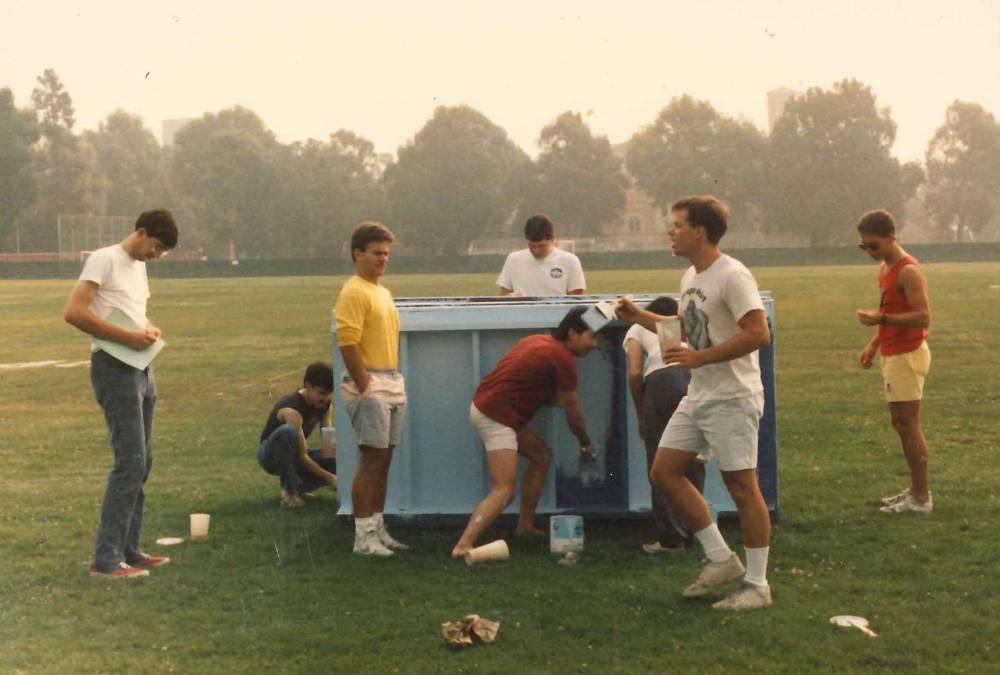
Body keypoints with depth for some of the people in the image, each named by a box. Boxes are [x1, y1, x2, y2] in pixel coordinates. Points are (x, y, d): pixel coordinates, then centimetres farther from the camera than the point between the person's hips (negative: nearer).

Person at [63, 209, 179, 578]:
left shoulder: (138, 265, 18)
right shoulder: (104, 259, -9)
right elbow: (74, 312, -20)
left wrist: (150, 329, 7)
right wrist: (129, 337, -20)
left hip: (141, 369, 9)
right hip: (115, 368, -9)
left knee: (142, 463, 11)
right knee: (131, 462, -13)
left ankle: (128, 550, 18)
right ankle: (105, 559, -10)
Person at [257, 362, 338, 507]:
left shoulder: (325, 405, -7)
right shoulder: (292, 409, -31)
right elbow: (302, 456, -33)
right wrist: (329, 478, -36)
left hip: (293, 455, 7)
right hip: (270, 455, -7)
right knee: (288, 431, -41)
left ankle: (299, 486, 3)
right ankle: (289, 491, -27)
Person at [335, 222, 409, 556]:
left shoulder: (383, 292, 18)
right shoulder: (354, 293, -12)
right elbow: (347, 344, -19)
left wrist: (395, 383, 17)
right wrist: (365, 388, -19)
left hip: (392, 384, 9)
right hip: (370, 385, -9)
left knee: (383, 460, 11)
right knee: (371, 460, -7)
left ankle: (378, 528, 18)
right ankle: (364, 536, -3)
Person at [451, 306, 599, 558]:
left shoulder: (540, 342, 15)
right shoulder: (562, 359, -12)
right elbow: (573, 415, -3)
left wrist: (558, 397, 10)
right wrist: (586, 445, 14)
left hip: (484, 404, 10)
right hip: (496, 417, -10)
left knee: (541, 454, 22)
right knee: (503, 491, -16)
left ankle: (525, 526, 24)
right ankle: (464, 545, -31)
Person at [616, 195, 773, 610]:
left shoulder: (732, 276, -16)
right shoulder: (690, 277, 13)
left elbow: (758, 334, -24)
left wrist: (700, 358, -25)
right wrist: (639, 317, 17)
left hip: (732, 400, -10)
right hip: (697, 399, 10)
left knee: (742, 486, -4)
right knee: (664, 472, 7)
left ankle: (757, 585, 6)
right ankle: (720, 559, 15)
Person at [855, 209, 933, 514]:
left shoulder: (908, 271, -16)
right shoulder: (885, 269, 13)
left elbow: (922, 317, -23)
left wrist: (881, 319, -31)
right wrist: (874, 344, 15)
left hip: (907, 355, -10)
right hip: (893, 354, 10)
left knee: (908, 424, -7)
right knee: (901, 424, 13)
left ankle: (921, 498, -2)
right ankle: (916, 490, 21)